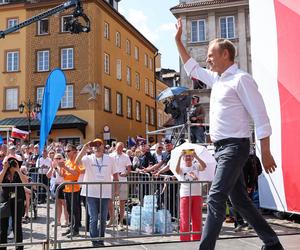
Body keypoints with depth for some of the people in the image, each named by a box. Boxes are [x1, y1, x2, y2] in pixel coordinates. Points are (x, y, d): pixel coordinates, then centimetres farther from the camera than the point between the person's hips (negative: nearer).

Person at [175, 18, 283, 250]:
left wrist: (266, 153, -17)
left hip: (235, 146, -9)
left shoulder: (240, 79, -11)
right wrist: (178, 40, 28)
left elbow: (260, 117, -14)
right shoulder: (217, 79, 15)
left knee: (216, 198, -15)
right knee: (240, 200, 13)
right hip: (222, 147, 9)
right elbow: (192, 67, 30)